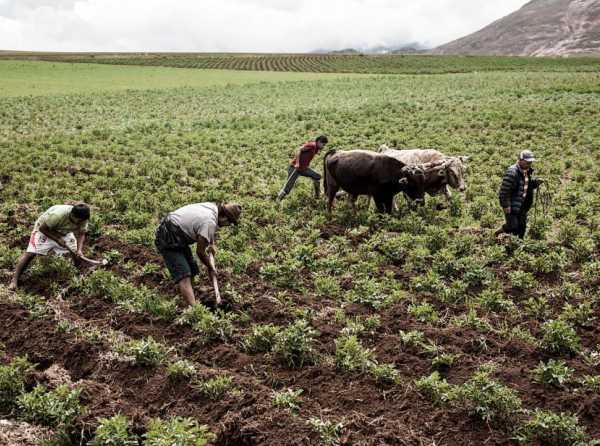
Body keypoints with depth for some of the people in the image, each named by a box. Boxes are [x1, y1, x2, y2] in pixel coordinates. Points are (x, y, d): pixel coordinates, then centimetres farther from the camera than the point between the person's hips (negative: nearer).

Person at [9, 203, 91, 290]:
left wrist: (79, 249, -30)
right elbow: (42, 228, -27)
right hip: (44, 230, -5)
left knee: (77, 253, -6)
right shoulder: (57, 215, -41)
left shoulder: (82, 219, -25)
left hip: (64, 232, 5)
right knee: (30, 253, -17)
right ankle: (14, 280, -11)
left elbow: (81, 234, -14)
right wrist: (57, 239, -30)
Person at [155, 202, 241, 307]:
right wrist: (210, 268, 0)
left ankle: (189, 303, 24)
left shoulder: (214, 207, -1)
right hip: (168, 240, -10)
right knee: (184, 276, -19)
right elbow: (200, 251, -15)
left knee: (191, 270, 14)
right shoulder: (209, 222, -28)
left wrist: (212, 244, 24)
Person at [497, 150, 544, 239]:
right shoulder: (512, 172, -21)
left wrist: (536, 182, 0)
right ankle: (497, 234, 17)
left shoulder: (527, 171, 7)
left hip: (522, 205, 9)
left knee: (522, 226, 12)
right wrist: (506, 206, -23)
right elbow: (504, 190, -22)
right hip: (511, 205, -8)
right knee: (513, 227, -9)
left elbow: (529, 185, 23)